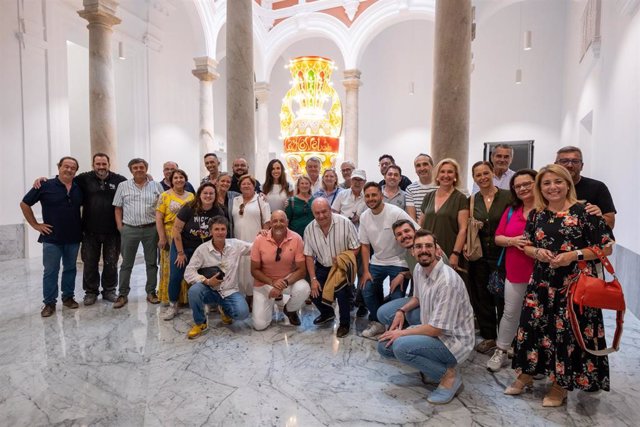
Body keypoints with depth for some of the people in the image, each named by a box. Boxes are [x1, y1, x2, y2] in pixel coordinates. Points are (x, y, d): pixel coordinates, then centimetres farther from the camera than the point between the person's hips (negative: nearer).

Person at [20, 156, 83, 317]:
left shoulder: (79, 188, 4)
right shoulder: (45, 186, -6)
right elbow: (24, 204, 1)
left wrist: (82, 224, 9)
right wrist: (35, 225, -2)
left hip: (74, 238, 3)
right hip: (52, 238, -3)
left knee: (70, 269, 13)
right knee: (50, 271, 3)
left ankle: (68, 297, 25)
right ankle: (49, 303, 13)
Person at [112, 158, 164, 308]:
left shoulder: (156, 186, 5)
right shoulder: (123, 186, 5)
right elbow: (118, 209, 7)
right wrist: (120, 228, -1)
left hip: (151, 229, 0)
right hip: (129, 229, 0)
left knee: (151, 262, 8)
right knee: (126, 264, 6)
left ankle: (151, 292, 19)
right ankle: (123, 294, 16)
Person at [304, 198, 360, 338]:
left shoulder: (345, 223, -20)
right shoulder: (309, 229, -9)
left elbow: (355, 248, -12)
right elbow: (309, 256, -2)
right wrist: (313, 279, -8)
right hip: (322, 267, 4)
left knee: (341, 291, -22)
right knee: (315, 292, -7)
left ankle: (344, 323, 6)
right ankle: (327, 313, 28)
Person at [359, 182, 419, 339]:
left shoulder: (396, 213, -19)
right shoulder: (364, 217, -2)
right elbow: (365, 245, 5)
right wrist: (365, 271, -1)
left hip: (399, 262, -5)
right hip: (377, 262, 5)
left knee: (396, 298, -10)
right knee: (367, 290, -3)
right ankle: (377, 322, 21)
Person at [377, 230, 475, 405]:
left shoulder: (448, 281, -29)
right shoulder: (419, 269, -3)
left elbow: (437, 329, -27)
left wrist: (401, 333, -17)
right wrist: (401, 311, -2)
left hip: (453, 339, -9)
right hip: (431, 325, 9)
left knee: (400, 346, -30)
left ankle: (449, 374, -7)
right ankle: (430, 363, 12)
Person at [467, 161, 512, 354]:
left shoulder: (507, 196, -5)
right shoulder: (471, 201, 5)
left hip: (501, 255, -3)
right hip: (479, 256, 4)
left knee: (502, 298, 5)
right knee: (481, 297, 11)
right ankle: (489, 336, 28)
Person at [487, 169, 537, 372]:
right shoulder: (511, 211, 9)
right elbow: (498, 237, 8)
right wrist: (512, 240, -10)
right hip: (515, 272, 4)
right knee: (510, 313, 14)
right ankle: (501, 352, 26)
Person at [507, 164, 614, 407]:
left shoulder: (583, 211, -7)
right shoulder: (536, 215, 6)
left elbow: (606, 247, -5)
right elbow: (526, 246, 14)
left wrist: (574, 255, -17)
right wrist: (538, 252, -7)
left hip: (575, 284, -4)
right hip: (542, 282, 4)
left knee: (569, 332, 4)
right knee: (533, 326, 8)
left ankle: (561, 385, 25)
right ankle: (527, 374, 28)